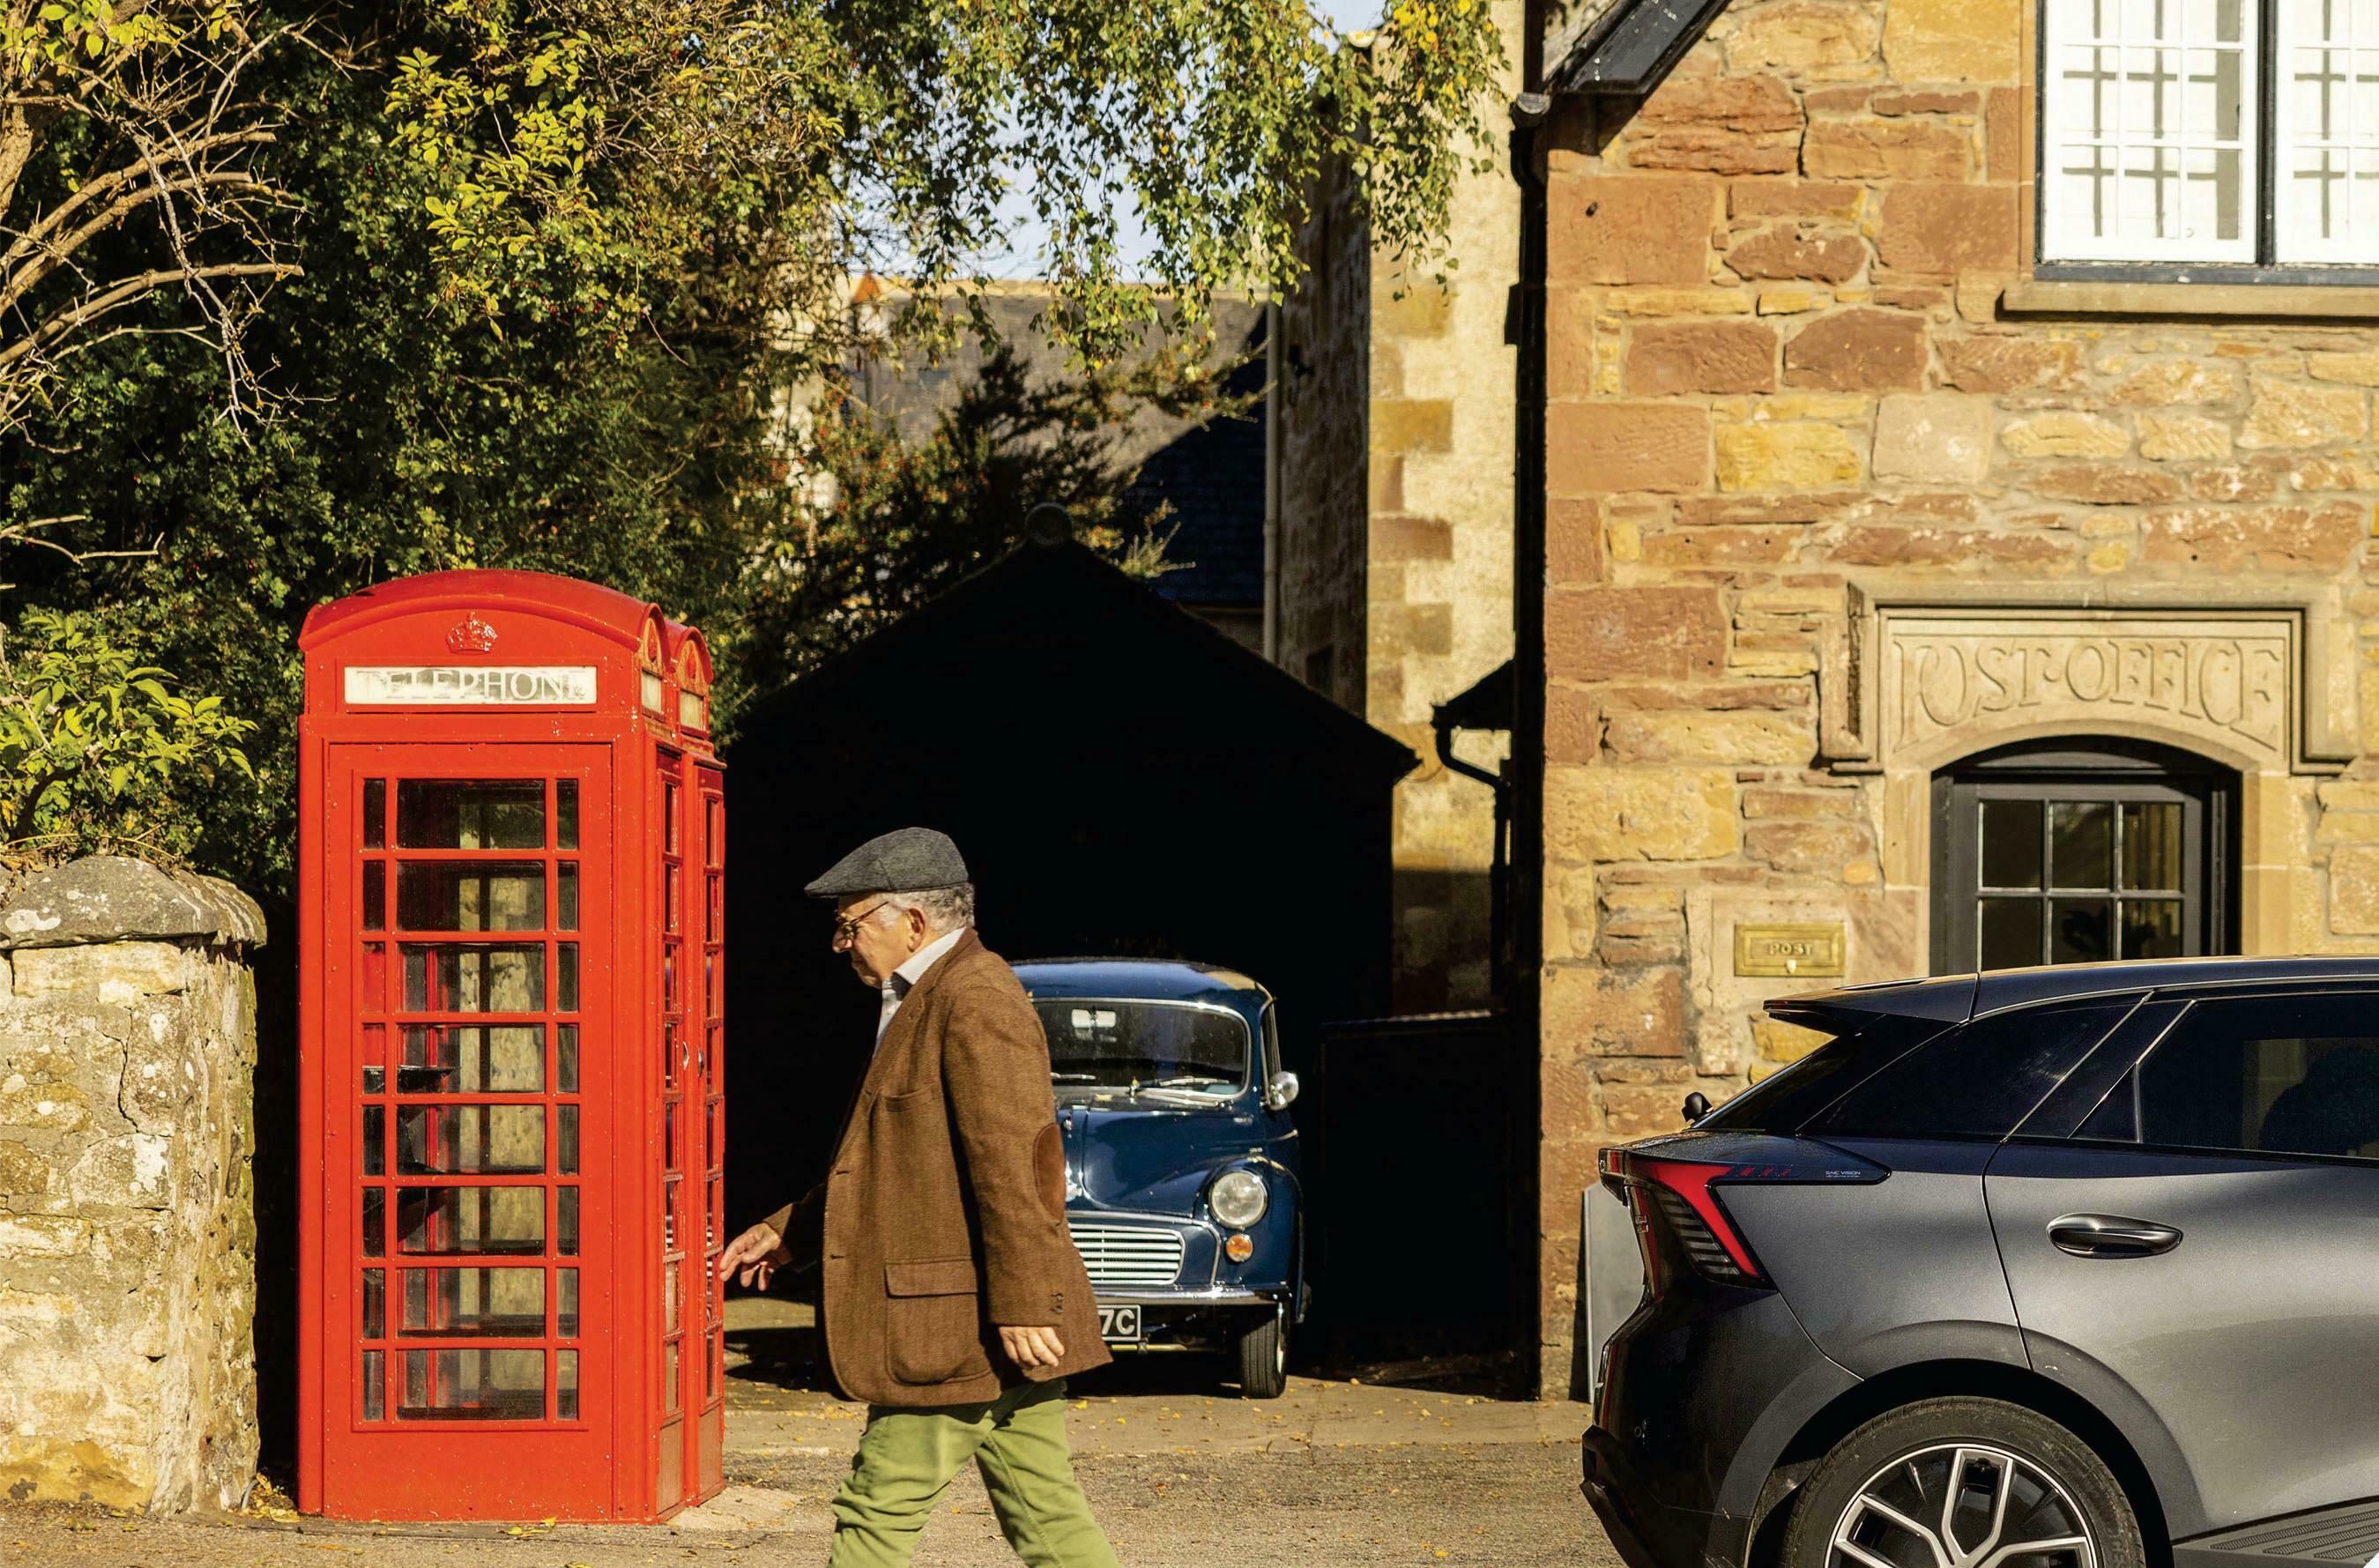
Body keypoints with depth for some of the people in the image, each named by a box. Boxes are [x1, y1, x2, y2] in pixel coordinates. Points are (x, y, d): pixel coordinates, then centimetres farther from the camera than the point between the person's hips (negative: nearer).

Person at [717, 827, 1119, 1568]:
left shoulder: (975, 1001, -15)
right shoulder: (932, 1000, 19)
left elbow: (1012, 1164, -22)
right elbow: (901, 1165, 27)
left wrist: (1021, 1307, -25)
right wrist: (790, 1231, 24)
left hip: (964, 1323, -10)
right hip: (995, 1325, 10)